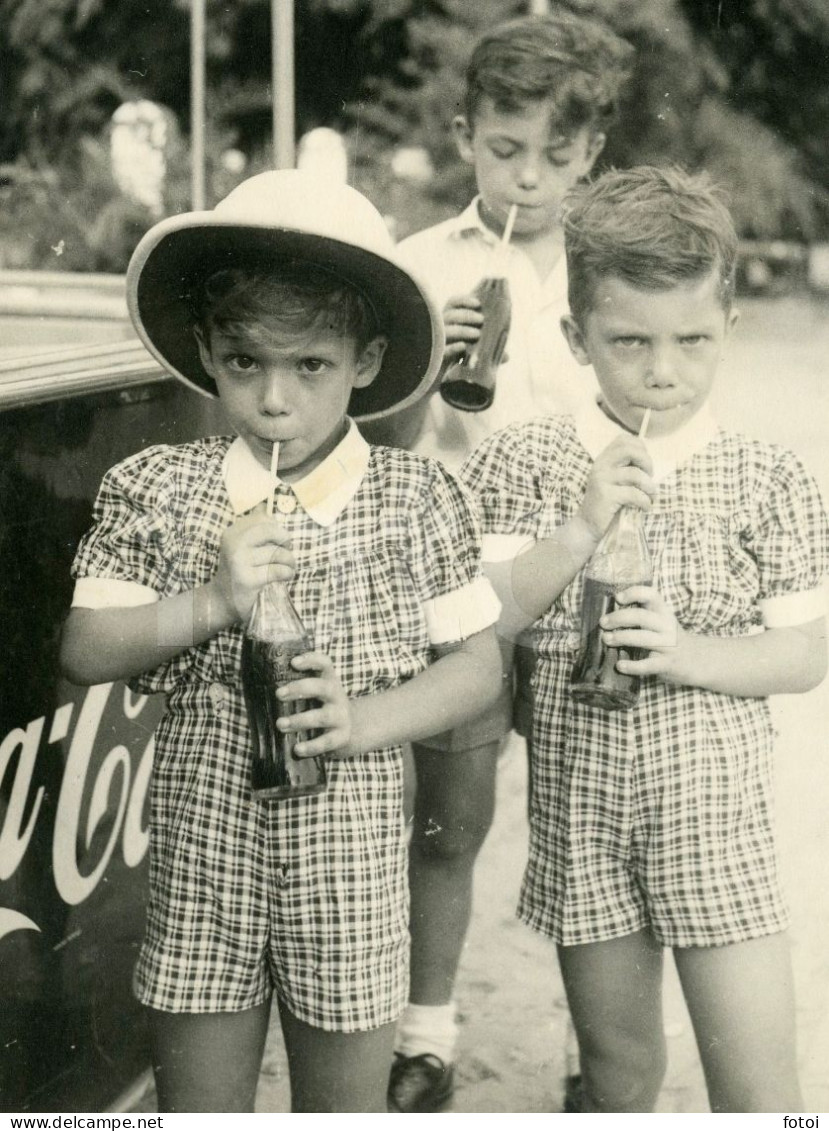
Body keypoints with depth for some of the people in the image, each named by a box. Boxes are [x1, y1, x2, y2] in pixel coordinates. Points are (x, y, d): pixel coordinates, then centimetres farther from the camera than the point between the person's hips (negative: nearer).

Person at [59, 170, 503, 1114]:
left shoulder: (419, 501, -5)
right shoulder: (153, 490, -3)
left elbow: (477, 664, 0)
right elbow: (84, 651, -3)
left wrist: (365, 720, -17)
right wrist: (209, 604, -18)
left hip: (349, 862, 0)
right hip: (200, 856, 1)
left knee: (346, 1106, 14)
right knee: (195, 1103, 14)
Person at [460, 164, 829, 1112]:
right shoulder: (527, 463, -2)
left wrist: (690, 652, -20)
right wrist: (583, 528, -21)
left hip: (714, 808, -1)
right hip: (581, 797, 1)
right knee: (619, 1059, 17)